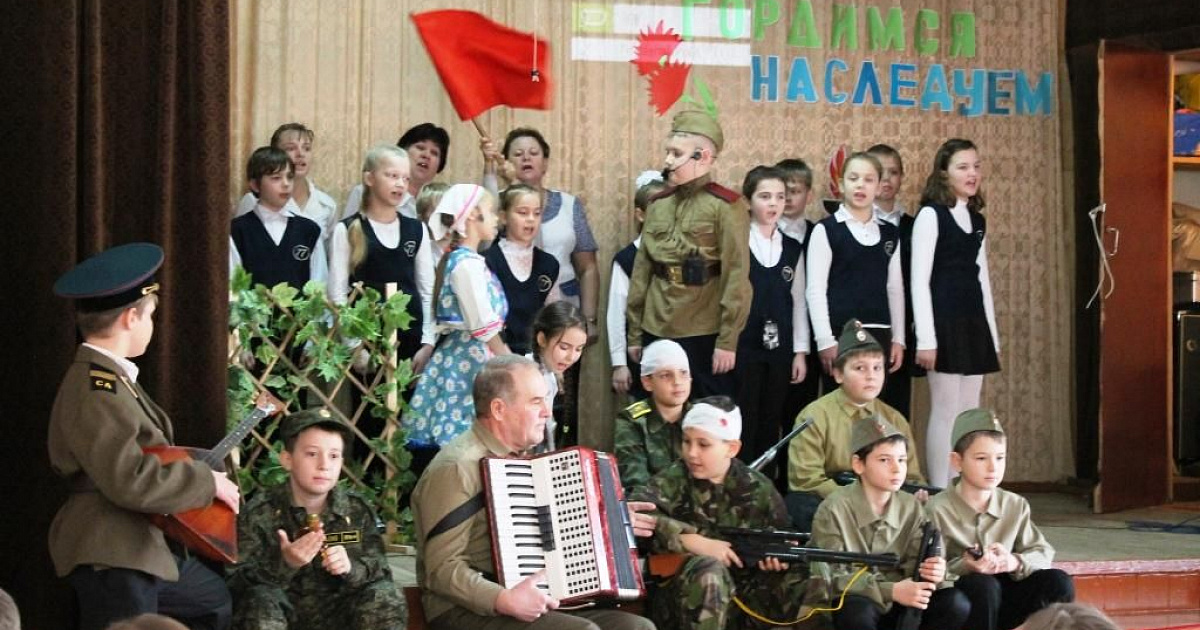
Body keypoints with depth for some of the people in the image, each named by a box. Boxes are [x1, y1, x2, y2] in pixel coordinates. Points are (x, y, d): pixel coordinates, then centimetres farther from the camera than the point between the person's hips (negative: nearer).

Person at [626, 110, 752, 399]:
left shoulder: (726, 206, -8)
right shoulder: (658, 204, 9)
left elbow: (736, 277, -11)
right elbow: (642, 270, 13)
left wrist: (728, 340, -15)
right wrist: (634, 332, 11)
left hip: (705, 333, -5)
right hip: (657, 332, 5)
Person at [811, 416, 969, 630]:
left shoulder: (911, 507, 1)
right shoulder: (834, 509, -15)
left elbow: (912, 566, -3)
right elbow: (832, 577, -20)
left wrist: (930, 572, -28)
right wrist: (891, 591, -29)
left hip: (896, 604, 5)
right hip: (853, 603, -5)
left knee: (955, 603, -18)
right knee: (855, 611, -38)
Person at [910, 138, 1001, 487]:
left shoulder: (977, 220, 16)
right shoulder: (931, 214, -5)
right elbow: (919, 279, -10)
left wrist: (993, 336, 15)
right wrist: (926, 338, -16)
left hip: (974, 322, 7)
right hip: (943, 320, -7)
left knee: (970, 413, 7)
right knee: (945, 411, -6)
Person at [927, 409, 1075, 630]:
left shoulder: (1016, 505, 5)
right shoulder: (938, 510, -11)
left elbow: (1043, 553, 1)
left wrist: (1015, 562, -19)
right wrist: (965, 566, -32)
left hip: (1004, 604, 4)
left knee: (1059, 582, -16)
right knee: (982, 585, -35)